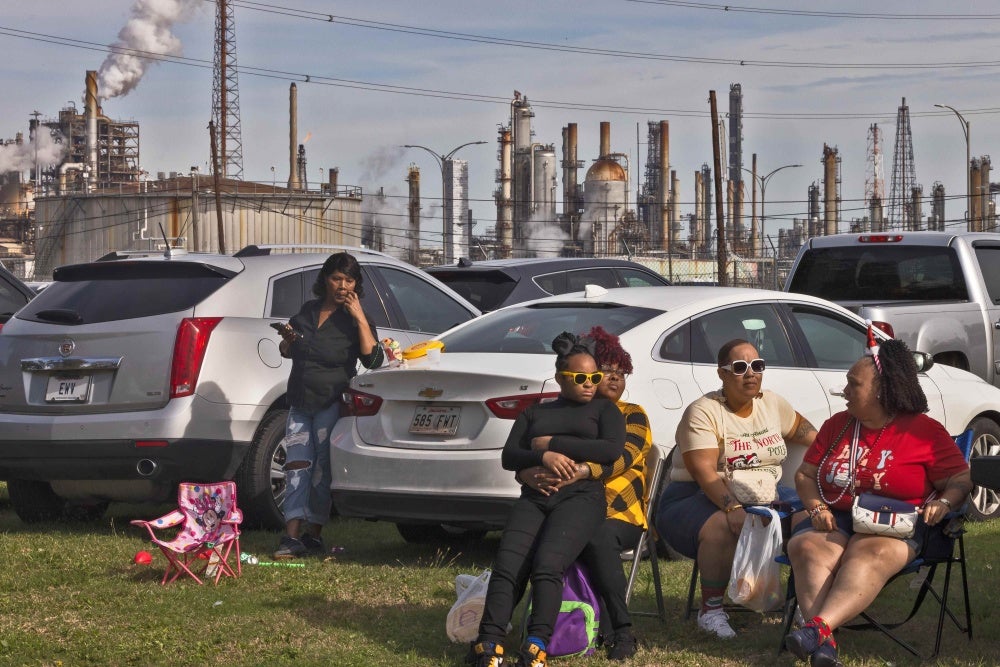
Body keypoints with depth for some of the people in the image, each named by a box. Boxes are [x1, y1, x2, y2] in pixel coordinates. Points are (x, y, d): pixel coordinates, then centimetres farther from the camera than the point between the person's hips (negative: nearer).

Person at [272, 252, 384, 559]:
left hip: (331, 404, -4)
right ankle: (292, 536, -15)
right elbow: (287, 353, 23)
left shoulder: (354, 320, -2)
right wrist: (288, 339, 0)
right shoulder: (308, 310, 13)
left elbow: (372, 359, -17)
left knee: (322, 470, -2)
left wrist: (360, 318, -21)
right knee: (296, 466, -7)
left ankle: (313, 534, 6)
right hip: (300, 403, 4)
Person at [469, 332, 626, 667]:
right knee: (506, 566, -24)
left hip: (581, 497, -3)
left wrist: (552, 442, -2)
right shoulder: (534, 413, 26)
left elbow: (613, 449, -1)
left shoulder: (604, 409, 18)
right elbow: (508, 457, 14)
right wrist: (543, 456, -8)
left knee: (546, 564, -30)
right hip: (533, 498, 3)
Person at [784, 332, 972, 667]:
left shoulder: (925, 432, 4)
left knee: (869, 553, -39)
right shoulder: (837, 425, 17)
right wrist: (817, 507, -2)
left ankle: (819, 627, -59)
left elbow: (961, 479, 3)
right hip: (835, 520, 4)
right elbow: (805, 475, 19)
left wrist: (944, 502, -20)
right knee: (808, 548, -32)